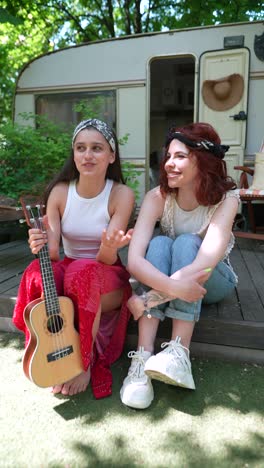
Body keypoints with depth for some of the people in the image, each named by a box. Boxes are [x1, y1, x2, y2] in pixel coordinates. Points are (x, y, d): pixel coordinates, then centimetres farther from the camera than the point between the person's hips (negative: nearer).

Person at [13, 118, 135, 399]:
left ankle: (85, 362, -15)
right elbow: (52, 253, -11)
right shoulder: (60, 191, -6)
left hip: (108, 281, -2)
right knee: (38, 273, -31)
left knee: (83, 272, -36)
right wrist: (41, 247, -34)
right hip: (67, 273, 2)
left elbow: (107, 259, -19)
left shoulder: (121, 194, -13)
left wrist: (108, 248, -43)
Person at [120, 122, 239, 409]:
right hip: (166, 280, 2)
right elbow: (133, 260, -31)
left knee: (186, 242, -30)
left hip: (213, 282, -1)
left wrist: (146, 300, -38)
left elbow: (202, 268, -36)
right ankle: (143, 357, -36)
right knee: (159, 244, -30)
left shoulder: (226, 199, -23)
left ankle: (179, 353, -36)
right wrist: (174, 287, -47)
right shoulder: (157, 197, -18)